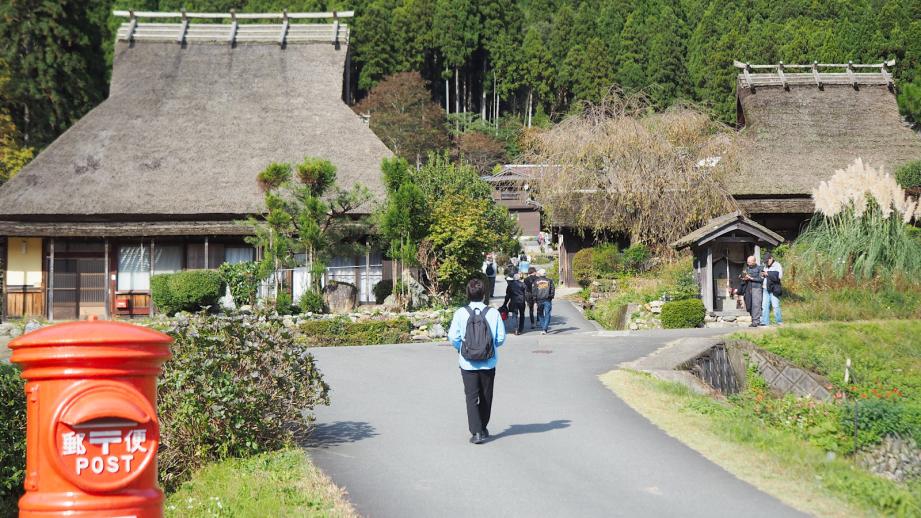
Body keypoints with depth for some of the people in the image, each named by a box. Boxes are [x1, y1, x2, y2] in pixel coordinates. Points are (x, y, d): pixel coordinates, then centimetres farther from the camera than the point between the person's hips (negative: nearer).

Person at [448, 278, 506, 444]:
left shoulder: (461, 313, -10)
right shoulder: (493, 313, -8)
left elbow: (453, 337, -8)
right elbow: (501, 338, -4)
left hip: (468, 363, -1)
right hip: (489, 362, 1)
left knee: (471, 397, 4)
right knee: (486, 396, 17)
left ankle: (476, 432, -7)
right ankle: (483, 428, 29)